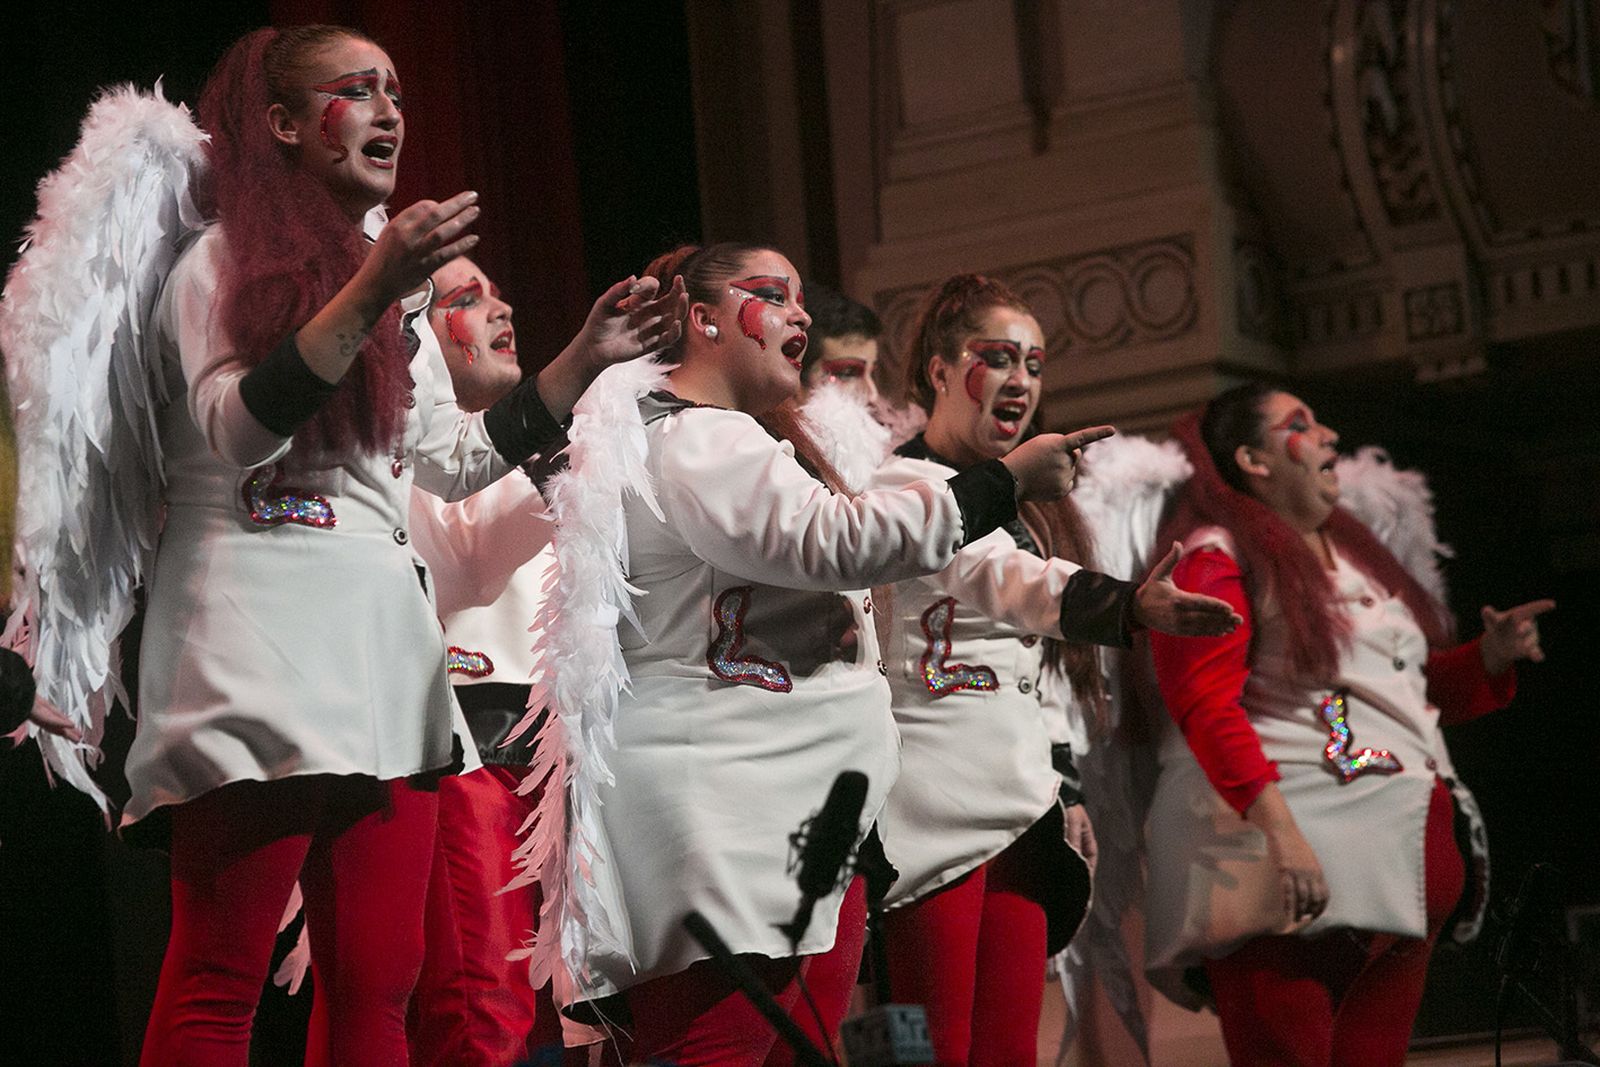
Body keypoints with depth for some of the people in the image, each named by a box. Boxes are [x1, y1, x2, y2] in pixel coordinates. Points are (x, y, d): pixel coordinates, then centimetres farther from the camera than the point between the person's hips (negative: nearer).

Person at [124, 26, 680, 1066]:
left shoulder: (393, 274, 26)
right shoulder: (222, 259, 1)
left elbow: (454, 462, 24)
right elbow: (237, 429, -15)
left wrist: (588, 358, 17)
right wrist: (371, 292, -23)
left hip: (386, 647, 8)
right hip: (263, 629, -8)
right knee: (220, 981, -12)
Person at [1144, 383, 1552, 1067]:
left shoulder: (1355, 555, 24)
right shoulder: (1216, 558, -1)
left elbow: (1424, 687, 32)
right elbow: (1206, 705, -15)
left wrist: (1492, 655, 11)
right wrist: (1275, 827, -27)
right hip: (1296, 856, -8)